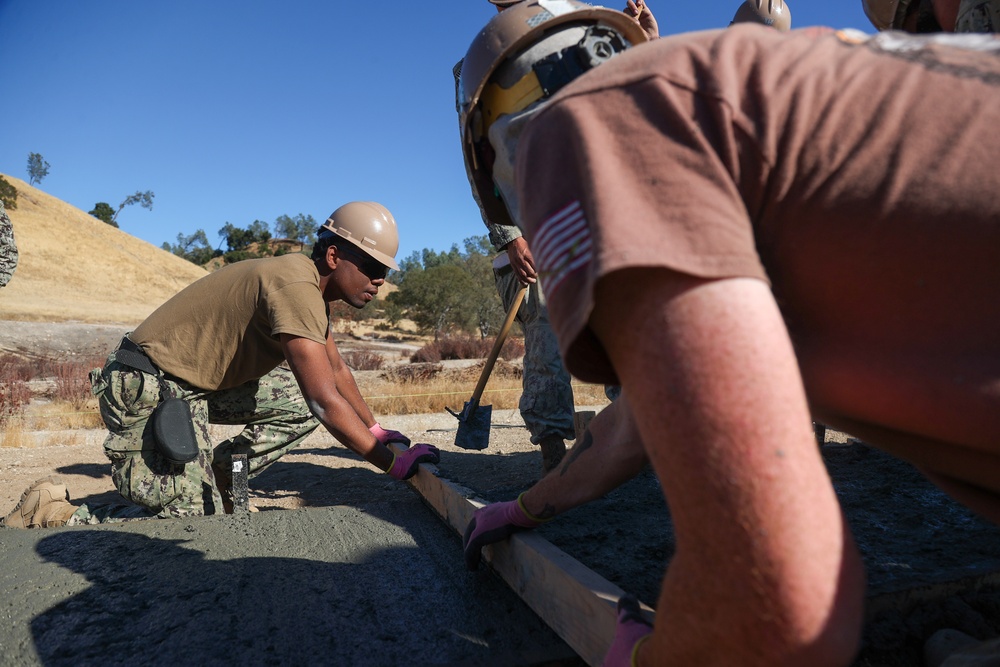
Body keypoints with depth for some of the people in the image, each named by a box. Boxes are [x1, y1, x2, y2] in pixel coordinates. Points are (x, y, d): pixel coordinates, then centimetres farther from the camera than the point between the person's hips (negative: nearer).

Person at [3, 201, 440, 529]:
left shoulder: (311, 288, 7)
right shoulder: (296, 286, -25)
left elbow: (337, 371, 18)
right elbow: (327, 401, -31)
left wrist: (376, 430, 18)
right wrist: (392, 462, -24)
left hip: (199, 383, 10)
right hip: (148, 387, -10)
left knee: (303, 405, 4)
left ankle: (214, 475, 10)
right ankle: (54, 516, 4)